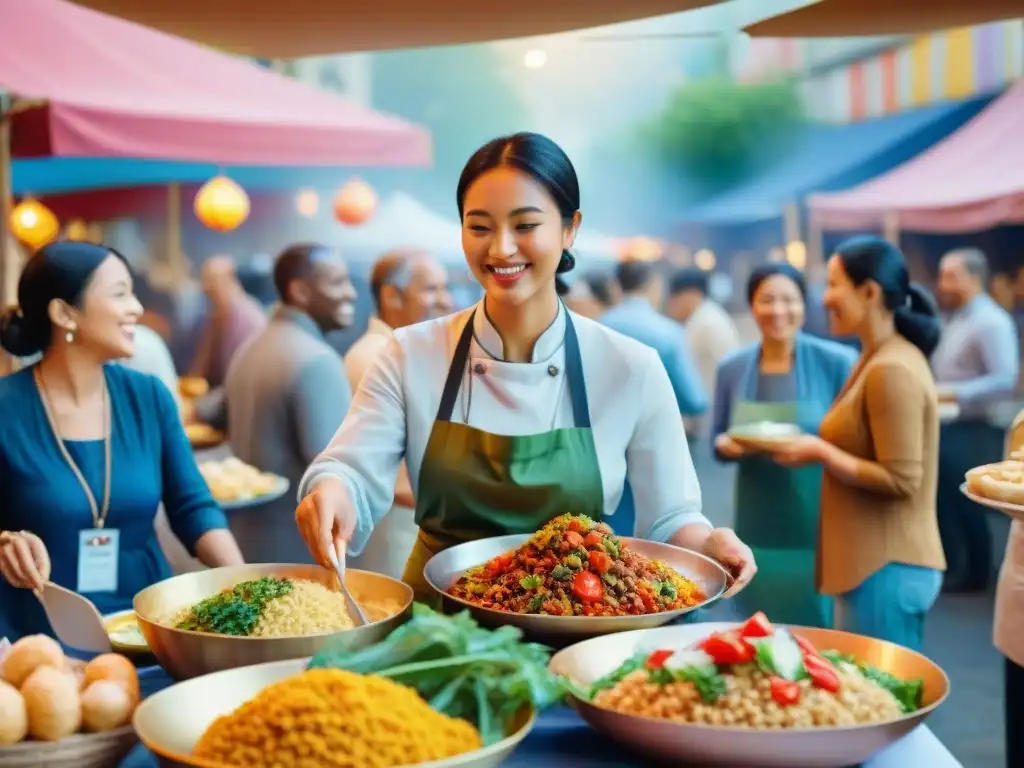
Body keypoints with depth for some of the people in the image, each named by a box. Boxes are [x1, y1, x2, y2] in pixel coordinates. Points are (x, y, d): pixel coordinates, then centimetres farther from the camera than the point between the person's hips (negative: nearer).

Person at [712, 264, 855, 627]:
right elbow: (718, 439, 12)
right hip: (759, 525, 3)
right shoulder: (731, 368, 5)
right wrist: (728, 445, -10)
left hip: (820, 523, -3)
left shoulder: (837, 362, -7)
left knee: (821, 626, 1)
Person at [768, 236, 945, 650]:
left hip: (886, 568, -10)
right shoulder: (879, 360, 12)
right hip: (879, 561, 10)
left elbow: (900, 480, -21)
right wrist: (821, 447, 7)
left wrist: (820, 453, -15)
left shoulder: (891, 371, -18)